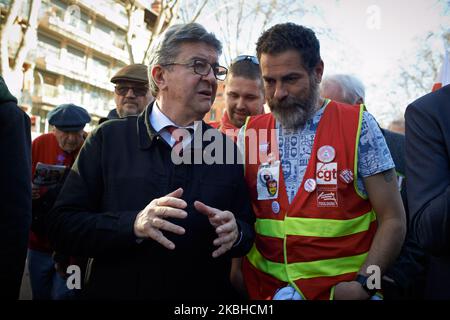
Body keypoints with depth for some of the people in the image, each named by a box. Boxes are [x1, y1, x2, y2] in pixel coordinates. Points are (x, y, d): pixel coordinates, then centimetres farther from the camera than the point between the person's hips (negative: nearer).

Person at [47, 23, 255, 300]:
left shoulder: (227, 148, -1)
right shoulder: (108, 139, -7)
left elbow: (249, 232, 3)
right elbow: (63, 226, -11)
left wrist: (235, 233, -19)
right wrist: (133, 224, -26)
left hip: (207, 293, 2)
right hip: (119, 290, -2)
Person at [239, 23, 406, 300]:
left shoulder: (358, 126, -9)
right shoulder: (249, 133, -1)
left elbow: (393, 220, -8)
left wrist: (364, 284, -18)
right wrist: (236, 271, -9)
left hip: (343, 288, -2)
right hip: (264, 288, 3)